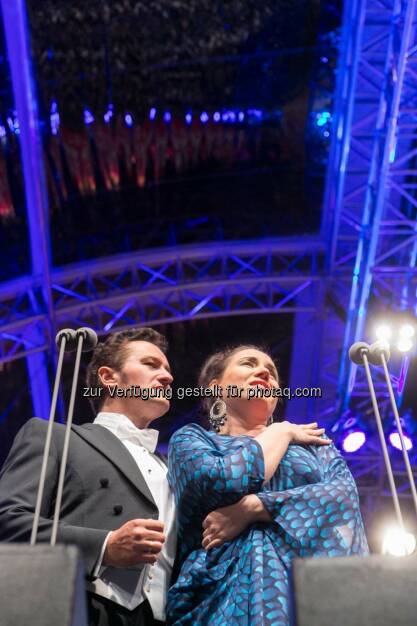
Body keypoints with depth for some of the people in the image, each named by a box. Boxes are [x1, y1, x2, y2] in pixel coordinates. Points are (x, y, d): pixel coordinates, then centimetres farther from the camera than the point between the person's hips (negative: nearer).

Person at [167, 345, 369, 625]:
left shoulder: (312, 440, 18)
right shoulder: (191, 437, 10)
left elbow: (346, 494, -2)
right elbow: (223, 483, -11)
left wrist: (250, 507, -12)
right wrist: (281, 431, 4)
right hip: (227, 592, -1)